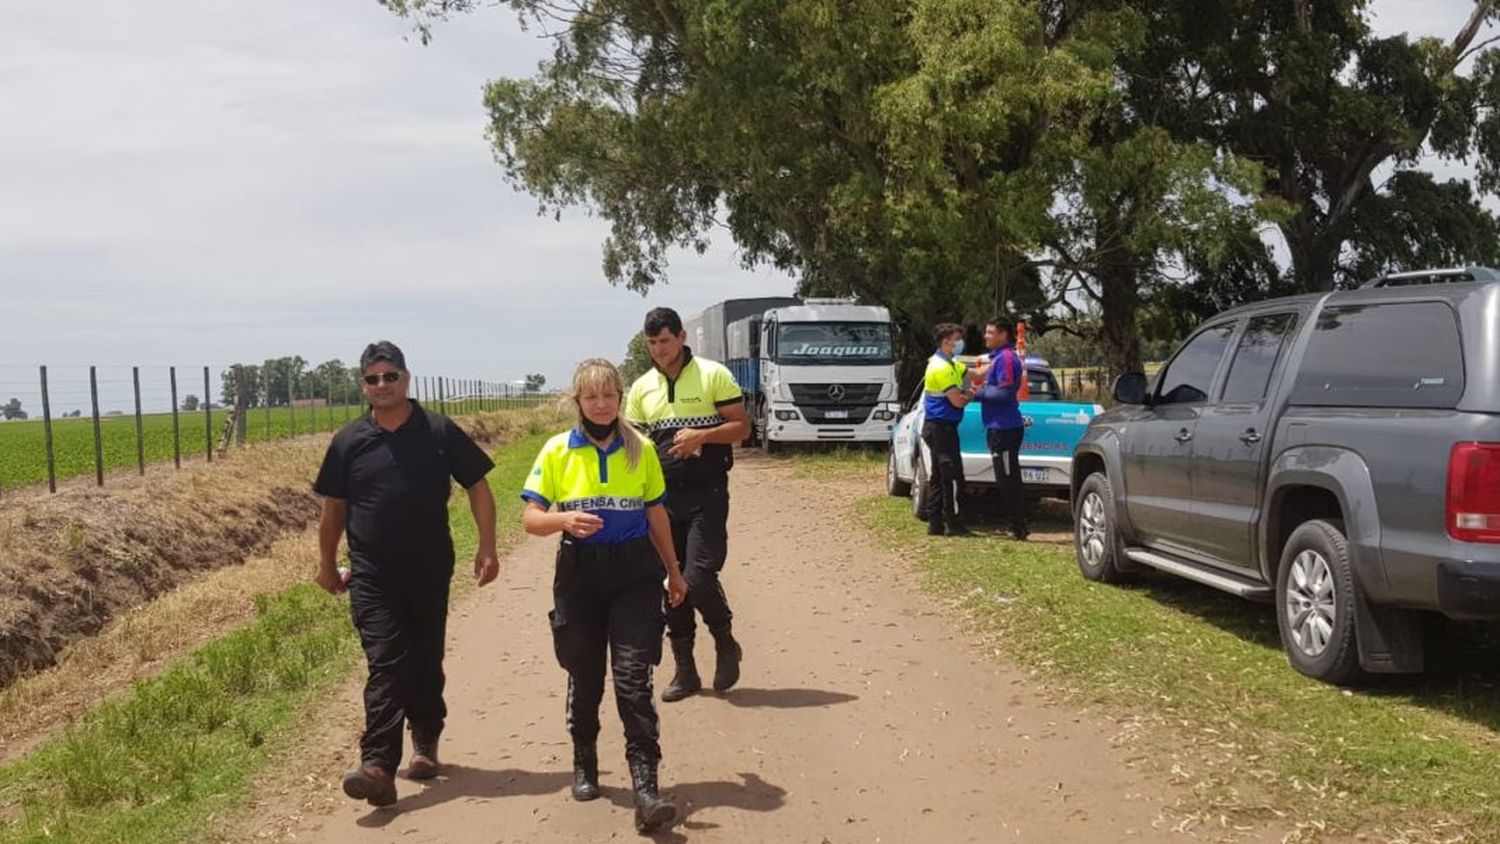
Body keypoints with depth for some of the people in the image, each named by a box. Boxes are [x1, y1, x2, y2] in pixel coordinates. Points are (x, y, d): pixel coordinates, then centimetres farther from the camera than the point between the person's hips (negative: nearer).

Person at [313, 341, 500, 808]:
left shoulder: (439, 431, 0)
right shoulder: (349, 442, 3)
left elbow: (478, 487, 3)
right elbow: (334, 507, 13)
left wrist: (487, 548, -2)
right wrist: (328, 564, 16)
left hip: (430, 572, 1)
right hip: (372, 576, 0)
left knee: (426, 662, 12)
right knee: (385, 664, -11)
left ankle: (426, 742, 32)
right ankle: (378, 766, -18)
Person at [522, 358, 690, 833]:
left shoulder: (640, 449, 3)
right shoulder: (558, 451, -1)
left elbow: (656, 514, 13)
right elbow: (531, 519, -2)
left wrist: (674, 572, 18)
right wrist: (565, 519, -23)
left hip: (635, 572, 0)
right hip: (579, 575, 1)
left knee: (633, 679, -7)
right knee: (585, 677, 12)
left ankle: (646, 790, -10)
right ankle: (584, 766, 34)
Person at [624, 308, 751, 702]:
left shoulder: (713, 375, -2)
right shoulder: (642, 388, 11)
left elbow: (742, 426, -2)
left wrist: (702, 435, -19)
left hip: (706, 493, -4)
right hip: (663, 495, 5)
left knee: (699, 577, -14)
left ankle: (726, 644, 13)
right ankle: (685, 671, 16)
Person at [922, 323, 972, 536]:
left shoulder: (951, 365, 16)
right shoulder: (942, 368, -16)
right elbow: (957, 401, -20)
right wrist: (972, 395, -1)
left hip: (937, 428, 11)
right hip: (942, 427, -11)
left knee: (938, 476, 10)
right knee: (952, 476, -8)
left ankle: (935, 523, 12)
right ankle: (954, 524, -6)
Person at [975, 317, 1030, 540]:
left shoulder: (1006, 358, -14)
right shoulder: (998, 357, 19)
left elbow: (1004, 393, -20)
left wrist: (978, 393, -9)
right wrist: (980, 392, 7)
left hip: (1004, 428, -11)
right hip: (1000, 427, 11)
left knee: (1008, 479, -7)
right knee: (1007, 479, 13)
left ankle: (1019, 526, -3)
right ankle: (1018, 525, 18)